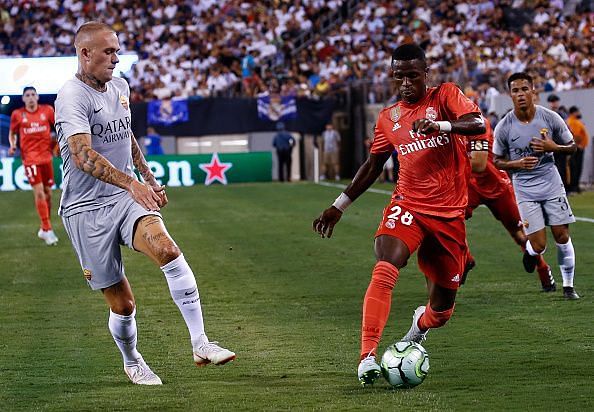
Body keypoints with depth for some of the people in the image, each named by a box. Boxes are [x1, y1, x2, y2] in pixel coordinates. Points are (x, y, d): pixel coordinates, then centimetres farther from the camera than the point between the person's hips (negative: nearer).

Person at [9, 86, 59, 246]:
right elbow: (12, 132, 13)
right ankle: (47, 230, -8)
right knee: (39, 192, -12)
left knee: (48, 192, 8)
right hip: (30, 158, -3)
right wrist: (13, 144, -5)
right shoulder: (17, 114, 0)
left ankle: (44, 230, 22)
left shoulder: (47, 110, 3)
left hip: (46, 156, 3)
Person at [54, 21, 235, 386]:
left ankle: (200, 343, -23)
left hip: (127, 198, 5)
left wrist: (150, 179, 27)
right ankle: (131, 361, 29)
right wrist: (130, 183, -42)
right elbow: (83, 156, -31)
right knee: (123, 304, -1)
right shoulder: (72, 97, -15)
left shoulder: (120, 87, 11)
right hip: (87, 209, -5)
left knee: (168, 249, -25)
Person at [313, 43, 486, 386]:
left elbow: (477, 124, -19)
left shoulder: (445, 95, -1)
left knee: (443, 308, 8)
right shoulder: (389, 118, 8)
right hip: (407, 206, 1)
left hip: (449, 214, -1)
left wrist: (439, 125, -36)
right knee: (384, 271, -30)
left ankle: (421, 323, 46)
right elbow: (373, 166, 20)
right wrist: (340, 206, 21)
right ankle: (368, 357, -33)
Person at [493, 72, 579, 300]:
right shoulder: (504, 127, -10)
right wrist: (517, 164, -17)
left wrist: (553, 147, -15)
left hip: (551, 184, 1)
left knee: (562, 236, 0)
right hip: (525, 190, -1)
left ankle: (568, 285, 16)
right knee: (539, 245, -7)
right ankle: (529, 252, 31)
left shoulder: (550, 118, -7)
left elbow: (572, 146, 5)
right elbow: (497, 160, 2)